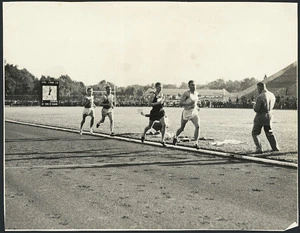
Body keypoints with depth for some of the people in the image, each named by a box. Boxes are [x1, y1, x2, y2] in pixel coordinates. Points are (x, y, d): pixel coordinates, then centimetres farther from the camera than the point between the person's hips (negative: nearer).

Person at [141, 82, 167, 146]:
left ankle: (162, 140, -8)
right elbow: (149, 103, -19)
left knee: (164, 125, -15)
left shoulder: (161, 94, 6)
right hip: (154, 112, -4)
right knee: (149, 126, 12)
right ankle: (143, 135, 42)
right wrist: (157, 103, -27)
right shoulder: (153, 94, -12)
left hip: (160, 111, 4)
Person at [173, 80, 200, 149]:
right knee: (182, 128, 13)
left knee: (198, 126, -20)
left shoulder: (196, 93, 6)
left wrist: (196, 106, 13)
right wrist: (189, 104, -28)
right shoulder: (186, 93, -16)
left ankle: (196, 143, -18)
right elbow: (180, 103, -20)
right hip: (186, 113, -4)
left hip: (194, 112, 4)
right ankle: (175, 137, 45)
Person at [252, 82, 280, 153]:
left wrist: (254, 105, 0)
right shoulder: (272, 95, 1)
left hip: (260, 117, -7)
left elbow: (256, 109, -21)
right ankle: (275, 147, 24)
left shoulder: (260, 97, -22)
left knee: (255, 134, 6)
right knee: (270, 133, 22)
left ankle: (259, 148, -4)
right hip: (269, 116, 7)